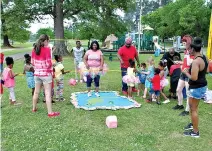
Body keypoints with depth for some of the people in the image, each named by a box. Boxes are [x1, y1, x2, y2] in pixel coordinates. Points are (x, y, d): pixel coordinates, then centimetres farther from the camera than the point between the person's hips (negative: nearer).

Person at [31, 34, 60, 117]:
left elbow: (32, 62, 10)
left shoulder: (34, 49, 5)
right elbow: (48, 63, -16)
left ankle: (34, 108, 34)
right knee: (48, 93, -2)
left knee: (36, 92, 19)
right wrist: (52, 64, 3)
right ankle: (50, 112, 2)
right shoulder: (47, 49, -14)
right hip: (46, 74, -6)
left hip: (37, 73, 6)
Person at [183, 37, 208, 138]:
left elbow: (194, 78, -29)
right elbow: (207, 71, 18)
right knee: (192, 106, 26)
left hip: (196, 88, -10)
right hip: (202, 86, 10)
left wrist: (186, 72, -12)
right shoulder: (204, 58, 3)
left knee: (193, 109, 4)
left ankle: (195, 132, 16)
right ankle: (193, 124, 43)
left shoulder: (196, 61, -27)